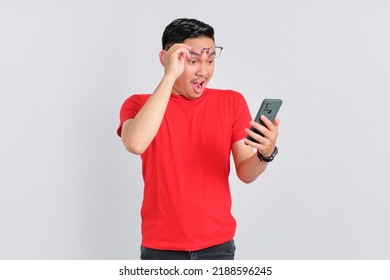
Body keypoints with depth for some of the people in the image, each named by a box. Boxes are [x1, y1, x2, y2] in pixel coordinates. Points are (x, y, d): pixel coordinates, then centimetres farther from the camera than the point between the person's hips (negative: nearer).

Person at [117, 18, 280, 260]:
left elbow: (246, 174, -2)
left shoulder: (232, 102, 0)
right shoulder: (140, 104, -5)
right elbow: (135, 144, -27)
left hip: (217, 243, 1)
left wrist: (266, 154, -24)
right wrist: (170, 75, -25)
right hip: (161, 246, -1)